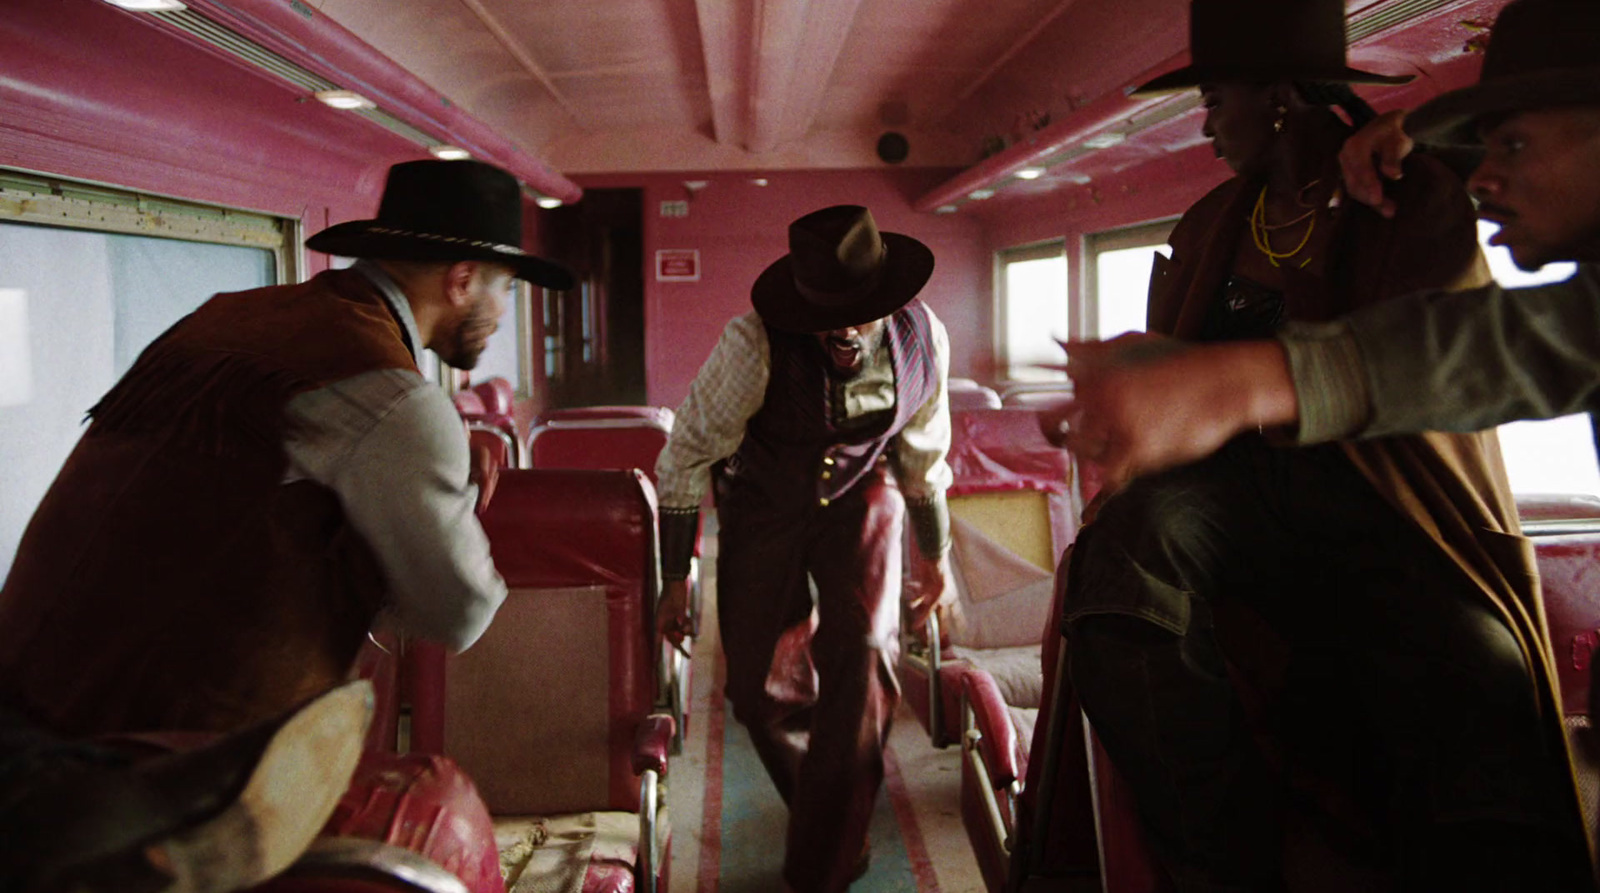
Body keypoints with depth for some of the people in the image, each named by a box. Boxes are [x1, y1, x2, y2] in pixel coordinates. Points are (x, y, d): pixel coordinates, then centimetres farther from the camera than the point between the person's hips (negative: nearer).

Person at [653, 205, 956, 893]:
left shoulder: (922, 336, -19)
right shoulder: (755, 345, -31)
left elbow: (923, 454, 1)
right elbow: (686, 456, -18)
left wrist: (935, 554, 11)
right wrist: (676, 577, -14)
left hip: (862, 497, 1)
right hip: (763, 505, -1)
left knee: (861, 656, -18)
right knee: (756, 687, 0)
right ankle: (821, 805, 35)